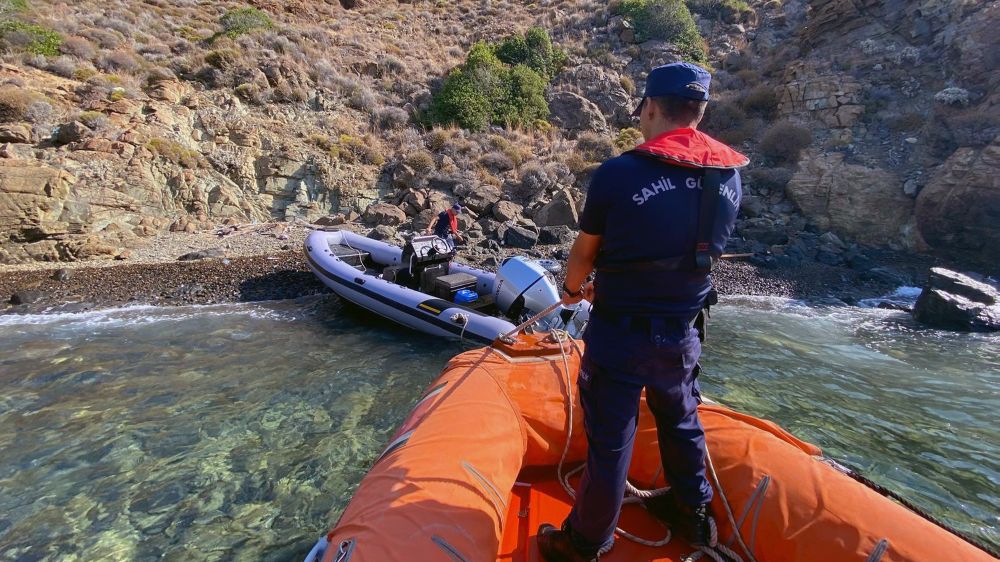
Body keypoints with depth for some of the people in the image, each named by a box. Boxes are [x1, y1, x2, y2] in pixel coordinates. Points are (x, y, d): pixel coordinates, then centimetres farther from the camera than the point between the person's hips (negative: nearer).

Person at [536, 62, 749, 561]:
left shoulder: (618, 174, -17)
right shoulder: (729, 179, 0)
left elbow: (584, 253, -7)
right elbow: (699, 253, 8)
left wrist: (572, 290, 16)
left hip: (620, 333, -5)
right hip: (682, 333, 5)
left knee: (610, 441, 8)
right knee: (681, 422, 26)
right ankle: (692, 514, 48)